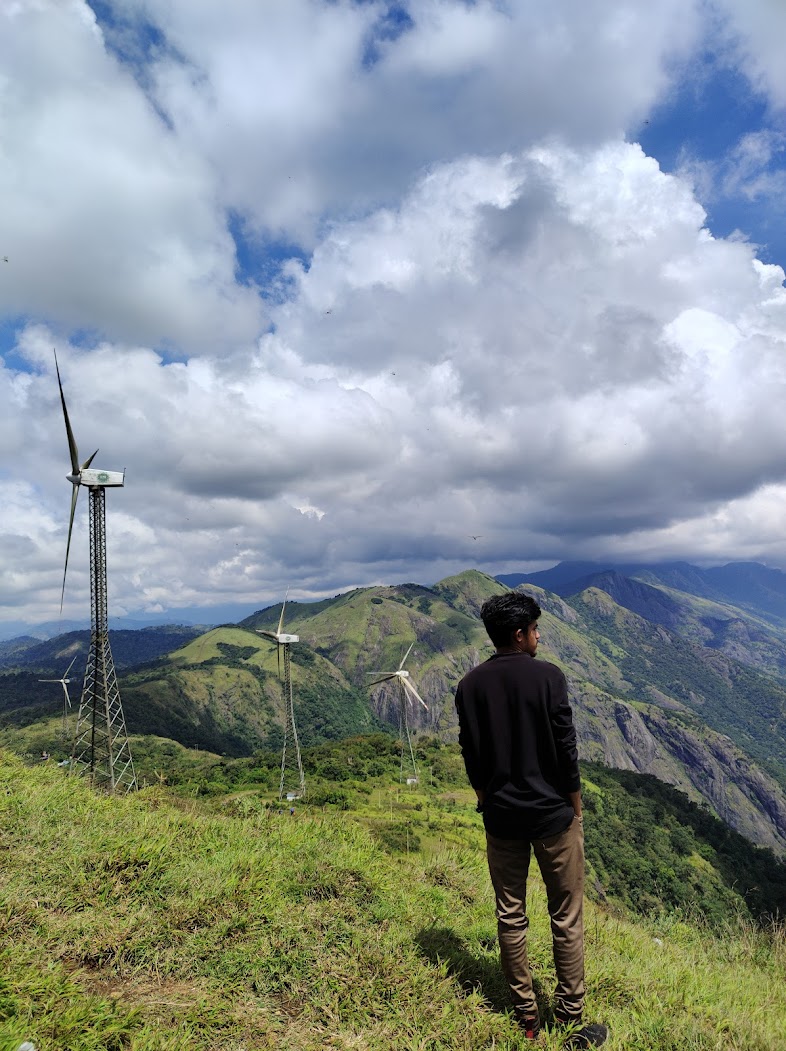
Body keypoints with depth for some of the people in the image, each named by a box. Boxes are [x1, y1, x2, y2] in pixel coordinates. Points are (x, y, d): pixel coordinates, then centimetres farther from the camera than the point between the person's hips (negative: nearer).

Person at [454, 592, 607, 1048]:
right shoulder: (548, 676, -15)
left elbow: (472, 757, 3)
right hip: (553, 814, -3)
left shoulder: (471, 685, -3)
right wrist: (576, 807, 0)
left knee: (511, 916, 15)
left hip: (501, 818, 4)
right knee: (567, 918, 12)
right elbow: (566, 749, -12)